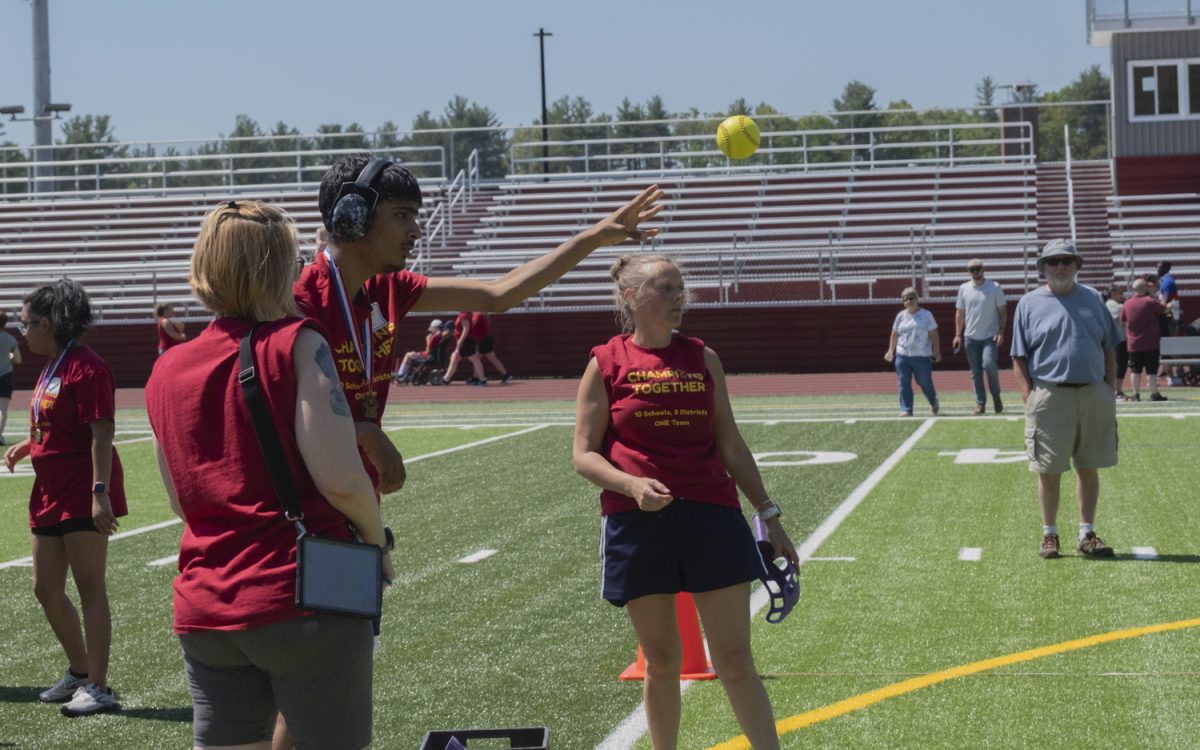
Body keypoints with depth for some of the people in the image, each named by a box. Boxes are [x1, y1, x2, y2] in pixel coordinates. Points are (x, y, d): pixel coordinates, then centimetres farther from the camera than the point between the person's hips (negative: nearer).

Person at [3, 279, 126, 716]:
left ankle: (97, 687, 2)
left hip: (82, 497, -10)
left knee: (89, 588, -4)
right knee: (46, 589, 13)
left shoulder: (85, 367, -14)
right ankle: (79, 673, 29)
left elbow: (101, 432, -20)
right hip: (50, 495, 10)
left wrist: (100, 492, -25)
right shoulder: (50, 368, 15)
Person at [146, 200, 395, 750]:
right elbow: (339, 476, -16)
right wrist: (377, 540, 0)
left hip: (204, 612, 5)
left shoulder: (166, 371, 10)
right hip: (304, 601, -5)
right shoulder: (297, 343, -7)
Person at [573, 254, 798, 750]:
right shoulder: (606, 364, 2)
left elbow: (731, 446, 15)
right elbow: (584, 455, 1)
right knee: (661, 660, 8)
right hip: (638, 521, -1)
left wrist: (770, 515, 12)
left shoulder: (703, 359, 10)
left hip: (711, 517, 2)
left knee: (735, 661, 1)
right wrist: (632, 484, -18)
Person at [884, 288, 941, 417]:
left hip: (922, 356, -3)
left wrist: (936, 352, -7)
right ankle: (906, 409, 3)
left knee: (925, 382, 3)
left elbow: (933, 335, -2)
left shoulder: (926, 315, -1)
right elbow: (894, 334, 17)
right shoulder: (900, 316, 9)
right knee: (904, 384, -2)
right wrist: (891, 350, 12)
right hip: (902, 356, 3)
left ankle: (934, 402, 30)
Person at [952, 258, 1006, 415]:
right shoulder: (964, 289, 7)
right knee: (975, 372, 3)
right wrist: (958, 334, 3)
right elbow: (959, 313, 10)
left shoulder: (994, 288, 0)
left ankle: (996, 395, 3)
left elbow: (1002, 311, 1)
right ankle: (980, 403, 9)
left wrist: (1001, 331, -10)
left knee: (989, 364, -19)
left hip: (990, 336, -3)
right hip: (970, 337, 3)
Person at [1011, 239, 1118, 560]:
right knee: (1049, 471, 2)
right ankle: (1049, 534, 14)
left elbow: (1109, 349, 13)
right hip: (1049, 397, -3)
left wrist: (1110, 390, 4)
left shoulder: (1093, 299, 11)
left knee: (1090, 469, 9)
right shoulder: (1029, 304, 2)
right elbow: (1019, 357, 0)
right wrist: (1029, 398, -9)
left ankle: (1087, 534, 19)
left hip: (1094, 395, 3)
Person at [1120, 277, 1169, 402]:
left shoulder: (1127, 304, 1)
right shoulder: (1150, 301, -12)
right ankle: (1154, 394, 3)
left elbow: (1122, 321, 11)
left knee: (1136, 370, 9)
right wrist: (1154, 295, 10)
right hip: (1151, 343, -4)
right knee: (1151, 370, 1)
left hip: (1133, 344, 4)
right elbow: (1164, 309, 1)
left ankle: (1136, 394, 11)